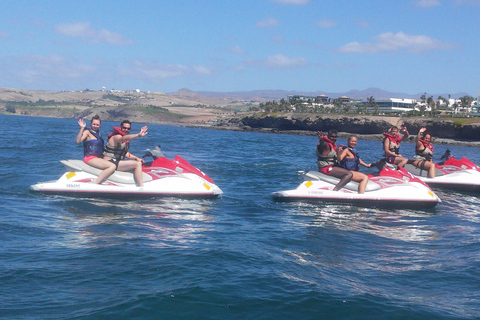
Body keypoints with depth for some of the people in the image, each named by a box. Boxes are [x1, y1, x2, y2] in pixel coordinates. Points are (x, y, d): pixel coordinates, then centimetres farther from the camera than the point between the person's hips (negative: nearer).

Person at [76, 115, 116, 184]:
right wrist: (82, 128, -26)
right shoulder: (87, 131, -1)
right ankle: (95, 184, -34)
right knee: (112, 166, -25)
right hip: (90, 158, -9)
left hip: (99, 158, 9)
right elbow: (78, 141, -20)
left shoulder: (98, 133, 21)